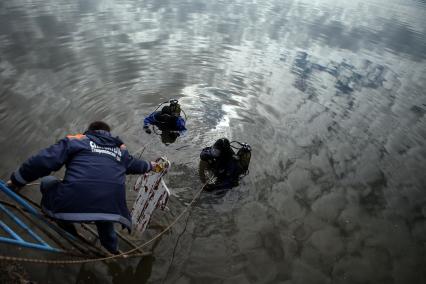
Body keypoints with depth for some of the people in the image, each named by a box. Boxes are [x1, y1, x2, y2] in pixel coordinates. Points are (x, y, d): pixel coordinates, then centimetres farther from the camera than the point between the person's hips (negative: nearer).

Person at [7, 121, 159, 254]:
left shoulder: (76, 140, 16)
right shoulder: (120, 149, 26)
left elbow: (43, 161, 7)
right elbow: (135, 165, 43)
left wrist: (16, 180, 22)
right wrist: (150, 165, 63)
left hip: (73, 205, -3)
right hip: (112, 210, 4)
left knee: (48, 182, 26)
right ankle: (112, 251, 52)